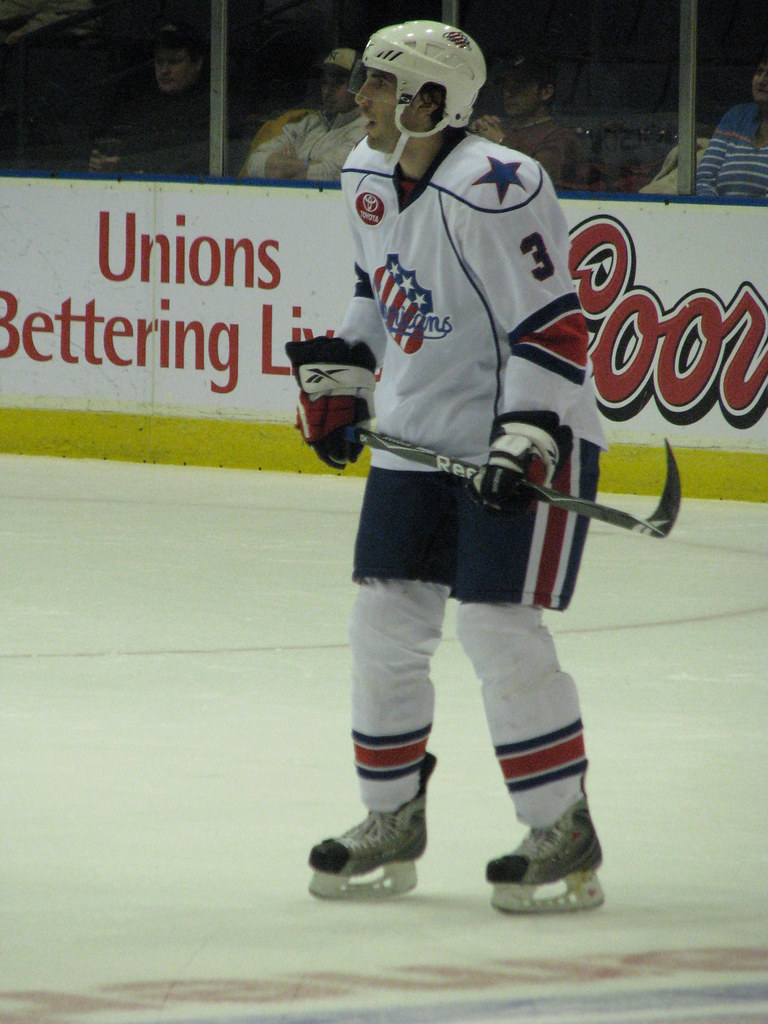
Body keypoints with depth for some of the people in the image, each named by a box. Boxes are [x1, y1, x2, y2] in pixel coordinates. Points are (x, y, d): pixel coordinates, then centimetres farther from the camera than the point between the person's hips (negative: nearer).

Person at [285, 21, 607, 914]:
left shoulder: (496, 191, -23)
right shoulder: (366, 175, 4)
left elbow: (554, 326, -22)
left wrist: (522, 440, -26)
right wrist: (338, 377, 18)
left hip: (527, 435, -9)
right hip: (416, 434, 9)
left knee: (499, 628, -13)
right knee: (383, 622, 7)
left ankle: (566, 838, -3)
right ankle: (392, 824, 20)